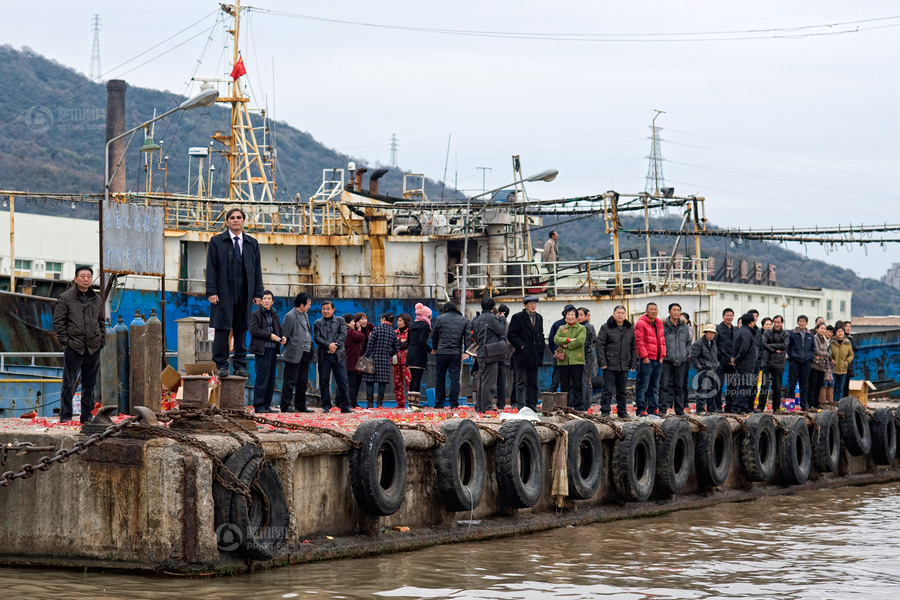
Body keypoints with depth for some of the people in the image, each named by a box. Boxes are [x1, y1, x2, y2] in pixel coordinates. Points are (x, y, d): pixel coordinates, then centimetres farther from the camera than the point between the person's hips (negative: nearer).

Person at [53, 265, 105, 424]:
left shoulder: (97, 299, 13)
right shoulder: (65, 298, -1)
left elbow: (102, 321, 20)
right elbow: (58, 322, -2)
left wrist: (102, 341, 9)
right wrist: (65, 340, -9)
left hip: (93, 349, 4)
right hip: (73, 348, -4)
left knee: (89, 384, 9)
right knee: (69, 383, -3)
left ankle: (87, 416, 17)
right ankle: (65, 416, 4)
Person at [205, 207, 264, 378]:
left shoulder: (252, 244, 14)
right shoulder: (217, 241, 5)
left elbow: (257, 270, 13)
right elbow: (211, 268, 0)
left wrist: (258, 293, 5)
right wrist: (211, 292, -9)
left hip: (244, 293, 3)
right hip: (224, 293, -3)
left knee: (241, 329, 4)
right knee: (222, 328, -4)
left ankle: (240, 365, 8)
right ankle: (222, 365, 2)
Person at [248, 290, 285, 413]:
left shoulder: (274, 314, 18)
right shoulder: (256, 314, -2)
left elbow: (279, 329, 22)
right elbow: (254, 330, -11)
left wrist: (283, 337, 0)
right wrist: (270, 335, -16)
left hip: (273, 350, 7)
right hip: (262, 349, -7)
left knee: (271, 379, 7)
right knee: (262, 379, -9)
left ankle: (266, 405, 12)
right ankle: (258, 406, -5)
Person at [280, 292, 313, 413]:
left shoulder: (306, 315, 16)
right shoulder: (290, 316, -10)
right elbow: (284, 335, -9)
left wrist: (310, 350, 14)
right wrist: (290, 350, -5)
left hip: (305, 354, 8)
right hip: (294, 355, -8)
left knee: (302, 382, 12)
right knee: (290, 381, -4)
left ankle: (301, 406, 18)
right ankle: (286, 406, -1)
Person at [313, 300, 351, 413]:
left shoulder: (340, 321, 12)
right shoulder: (317, 323, 12)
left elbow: (343, 335, 1)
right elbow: (317, 338, -1)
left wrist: (335, 346, -12)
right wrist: (328, 345, -15)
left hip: (338, 355, -1)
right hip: (324, 356, 1)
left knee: (343, 381, -4)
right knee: (324, 382, 1)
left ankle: (345, 406, 1)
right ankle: (326, 406, 7)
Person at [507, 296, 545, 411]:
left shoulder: (539, 318, 15)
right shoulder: (517, 317, -5)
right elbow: (511, 335, -10)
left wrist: (542, 347, 10)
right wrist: (521, 345, -16)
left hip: (535, 356, 6)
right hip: (522, 355, -6)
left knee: (533, 383, 9)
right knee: (521, 382, -4)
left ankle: (532, 405, 14)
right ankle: (520, 405, -2)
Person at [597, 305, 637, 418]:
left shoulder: (630, 329, 11)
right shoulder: (606, 328, -1)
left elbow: (634, 347, 14)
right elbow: (600, 345, -4)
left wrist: (633, 363, 8)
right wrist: (602, 362, -11)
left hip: (624, 366, 4)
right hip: (610, 365, -4)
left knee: (622, 391, 11)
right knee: (608, 389, -3)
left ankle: (622, 412, 18)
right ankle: (605, 412, 3)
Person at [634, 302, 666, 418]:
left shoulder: (659, 324, 16)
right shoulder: (641, 323, -7)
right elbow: (639, 341, -12)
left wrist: (662, 355, 8)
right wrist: (644, 356, -17)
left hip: (657, 360, 8)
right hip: (646, 360, -8)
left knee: (654, 387, 11)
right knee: (643, 386, -7)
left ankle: (653, 409, 17)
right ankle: (641, 410, -6)